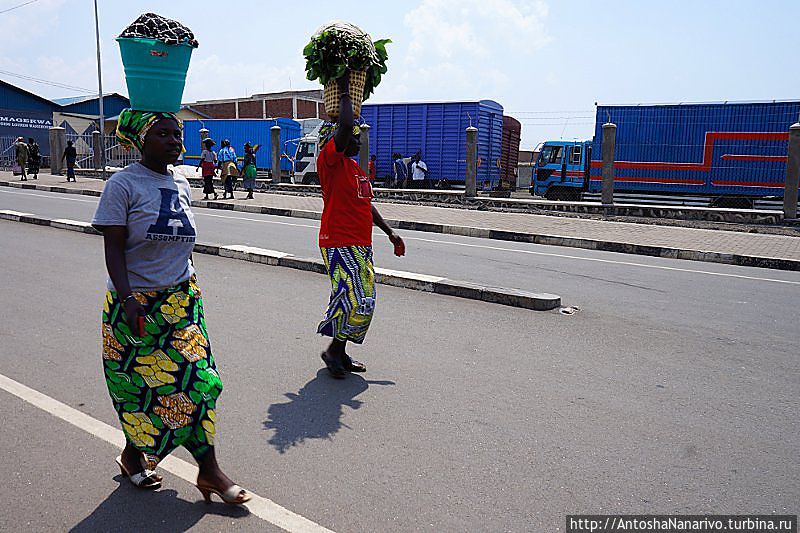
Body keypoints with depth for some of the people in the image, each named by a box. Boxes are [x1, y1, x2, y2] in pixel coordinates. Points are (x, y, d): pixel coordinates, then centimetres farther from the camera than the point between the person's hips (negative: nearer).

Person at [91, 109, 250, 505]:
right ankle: (133, 455, 34)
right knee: (142, 383, 7)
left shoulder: (181, 185, 9)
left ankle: (209, 471, 7)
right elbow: (114, 248, -14)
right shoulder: (123, 184, -10)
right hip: (136, 303, -5)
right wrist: (127, 300, -24)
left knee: (197, 379, 0)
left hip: (182, 299, 5)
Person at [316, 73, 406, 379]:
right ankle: (333, 350, 7)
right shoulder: (330, 161, -9)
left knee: (362, 302, 11)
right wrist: (344, 92, -12)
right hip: (339, 244, -9)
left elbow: (366, 205, 26)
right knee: (356, 301, -13)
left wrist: (390, 232, 25)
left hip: (361, 245, 10)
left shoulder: (355, 168, 19)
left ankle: (340, 353, 23)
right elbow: (345, 126, -25)